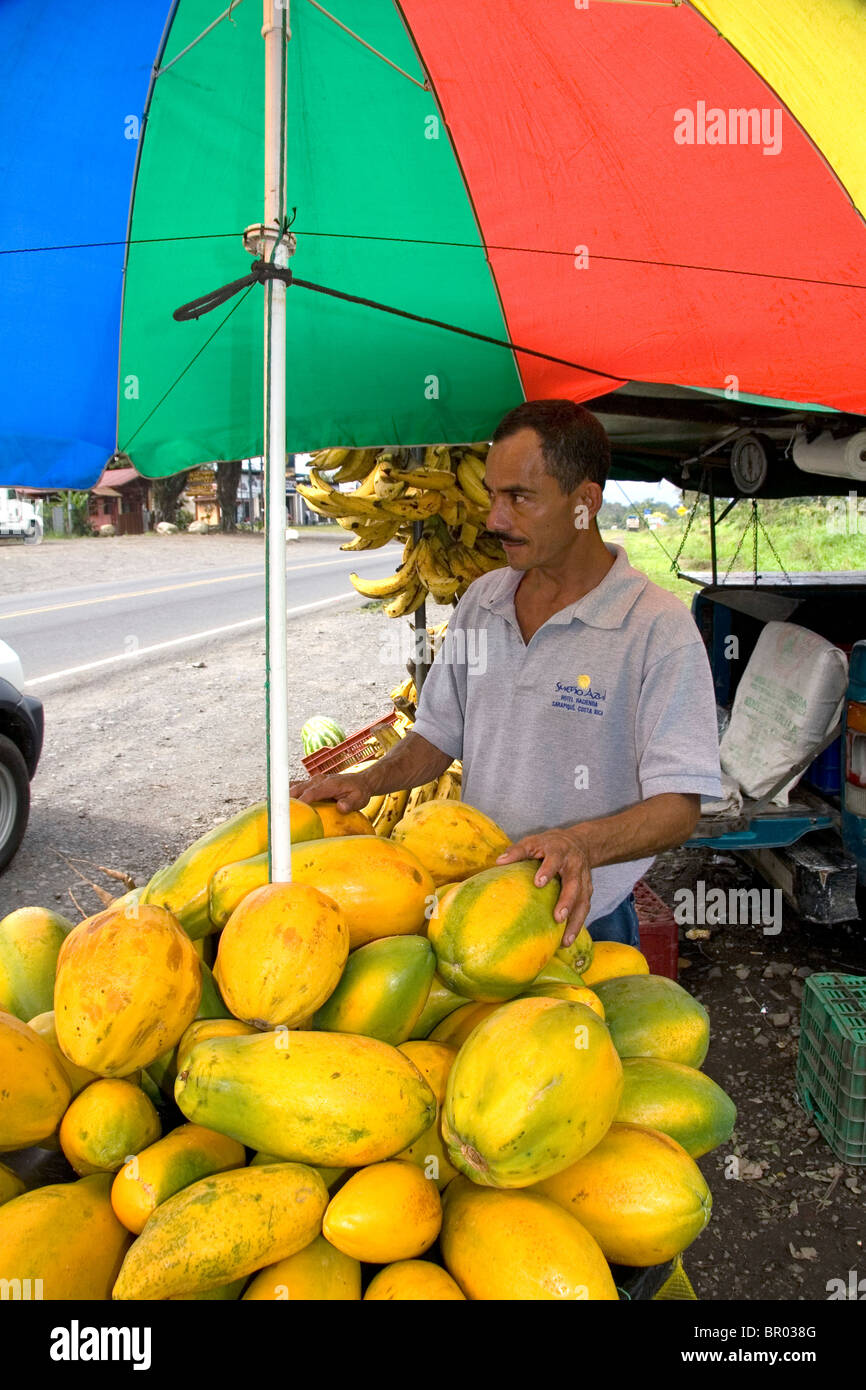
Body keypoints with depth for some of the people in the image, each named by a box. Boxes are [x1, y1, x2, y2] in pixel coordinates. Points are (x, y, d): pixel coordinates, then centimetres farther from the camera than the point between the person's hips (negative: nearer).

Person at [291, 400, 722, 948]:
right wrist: (368, 781, -6)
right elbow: (440, 735, 11)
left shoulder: (659, 626, -17)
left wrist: (581, 844, -37)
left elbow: (679, 806, -20)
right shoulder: (481, 600, 2)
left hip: (581, 925, -4)